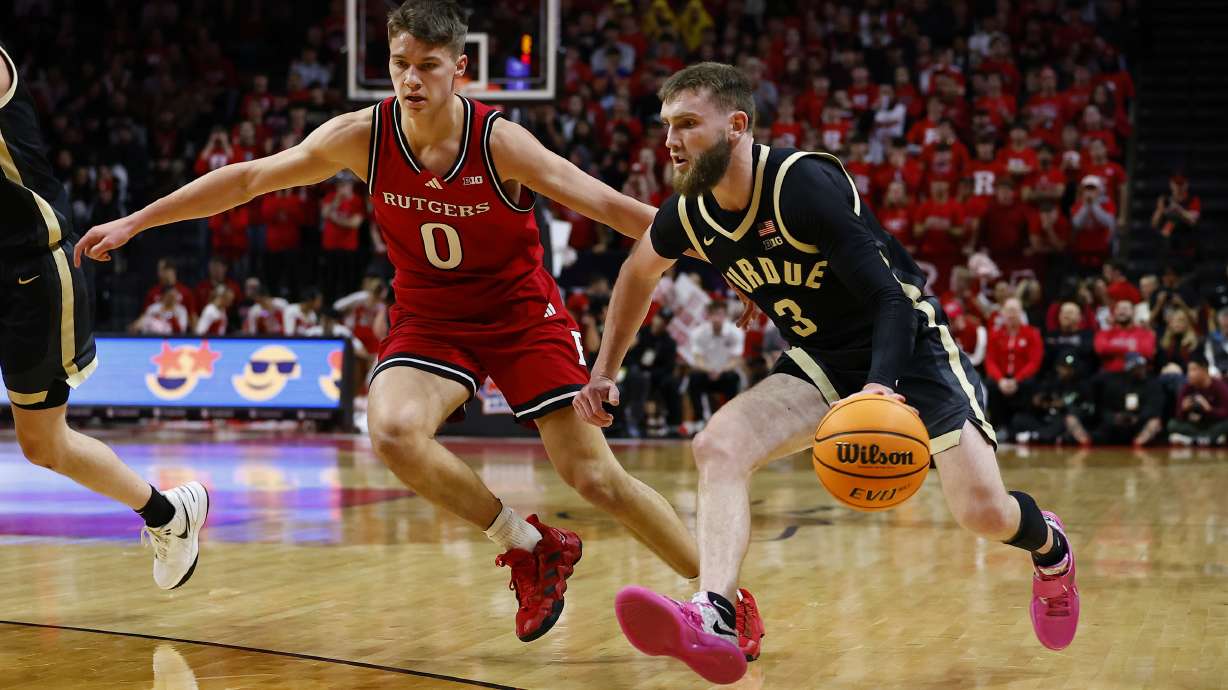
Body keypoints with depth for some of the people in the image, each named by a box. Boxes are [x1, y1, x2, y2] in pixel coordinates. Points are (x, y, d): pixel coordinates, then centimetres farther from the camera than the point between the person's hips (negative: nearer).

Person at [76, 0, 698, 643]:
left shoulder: (499, 142, -22)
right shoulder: (364, 137, -14)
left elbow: (608, 205, -22)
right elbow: (247, 179, -4)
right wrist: (135, 222, -2)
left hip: (523, 314, -2)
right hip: (429, 318, 2)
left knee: (596, 477, -9)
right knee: (393, 431, -28)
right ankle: (528, 547, -7)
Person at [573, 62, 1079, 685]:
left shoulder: (806, 184, -28)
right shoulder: (688, 217, -7)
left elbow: (891, 297, -30)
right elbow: (639, 272, 18)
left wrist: (882, 388, -45)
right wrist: (604, 371, 20)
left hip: (909, 348, -6)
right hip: (821, 361, 6)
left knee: (983, 512, -15)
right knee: (717, 446, -21)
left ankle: (1049, 548, 23)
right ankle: (717, 618, -36)